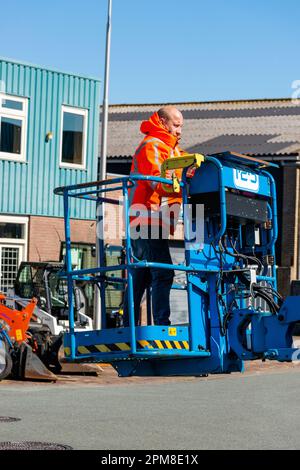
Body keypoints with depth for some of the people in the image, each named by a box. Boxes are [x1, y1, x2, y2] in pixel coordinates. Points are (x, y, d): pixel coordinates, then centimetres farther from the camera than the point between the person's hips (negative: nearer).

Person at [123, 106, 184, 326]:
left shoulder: (171, 149, 28)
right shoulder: (152, 145, -5)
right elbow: (158, 182, -18)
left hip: (147, 224, 11)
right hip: (149, 219, -11)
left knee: (141, 278, 10)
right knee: (163, 273, -17)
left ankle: (128, 326, 14)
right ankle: (162, 323, -21)